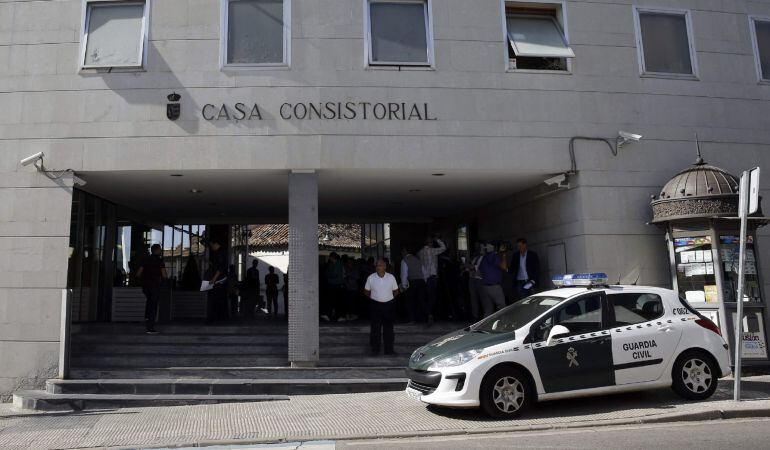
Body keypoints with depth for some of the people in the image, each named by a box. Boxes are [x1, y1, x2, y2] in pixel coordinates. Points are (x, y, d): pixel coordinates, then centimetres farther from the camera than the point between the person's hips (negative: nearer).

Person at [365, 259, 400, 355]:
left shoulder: (391, 277, -1)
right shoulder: (371, 278, -3)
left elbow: (396, 291, 10)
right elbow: (366, 291, 9)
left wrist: (389, 297, 7)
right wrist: (373, 298, 5)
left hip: (389, 305, 1)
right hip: (375, 305, -1)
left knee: (388, 328, 6)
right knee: (375, 328, 2)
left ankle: (389, 349, 15)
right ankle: (375, 349, 13)